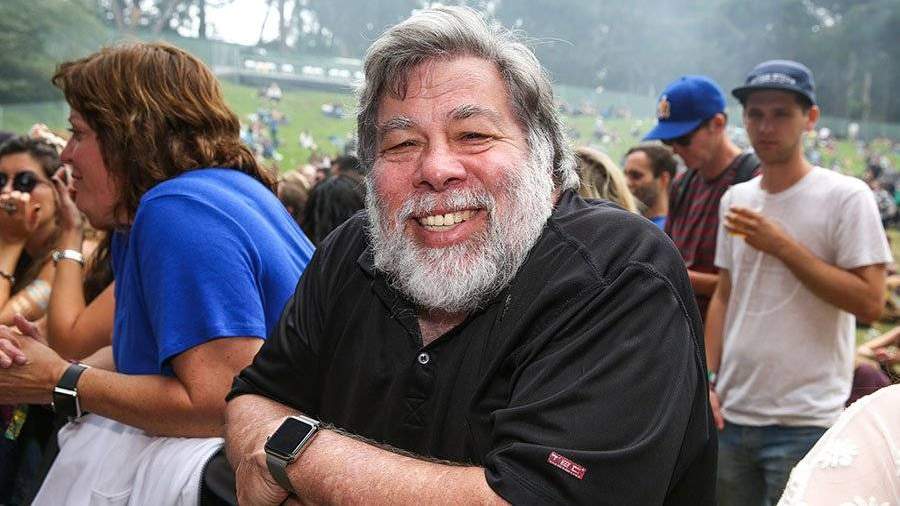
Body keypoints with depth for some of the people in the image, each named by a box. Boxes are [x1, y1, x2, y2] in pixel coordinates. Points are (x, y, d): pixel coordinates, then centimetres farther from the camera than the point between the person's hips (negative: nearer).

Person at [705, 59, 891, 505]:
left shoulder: (846, 197, -8)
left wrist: (782, 246, -17)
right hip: (731, 414, 6)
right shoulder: (736, 199, 11)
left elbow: (870, 303, -14)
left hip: (804, 423, -6)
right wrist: (708, 380, 8)